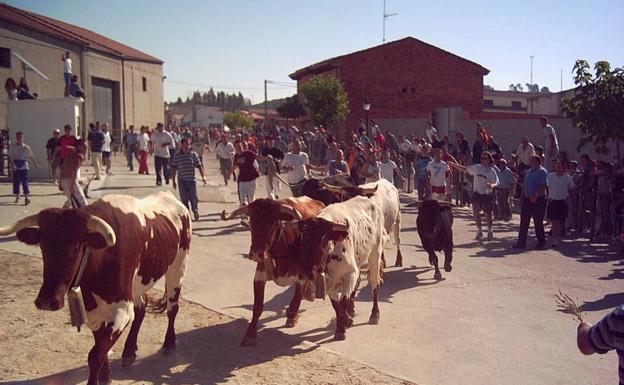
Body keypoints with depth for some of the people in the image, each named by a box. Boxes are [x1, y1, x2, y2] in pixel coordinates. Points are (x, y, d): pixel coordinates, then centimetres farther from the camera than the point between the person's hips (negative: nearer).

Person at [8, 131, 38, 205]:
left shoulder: (26, 147, 3)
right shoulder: (13, 147, 1)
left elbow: (31, 157, 11)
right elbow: (10, 157, -5)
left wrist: (35, 164, 11)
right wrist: (13, 165, -17)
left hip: (24, 166, -1)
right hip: (15, 167, 1)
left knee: (25, 181, -8)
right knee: (16, 182, 8)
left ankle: (26, 197, -12)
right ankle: (17, 196, 21)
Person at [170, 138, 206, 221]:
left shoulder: (193, 154, 4)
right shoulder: (177, 156, 2)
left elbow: (199, 166, 7)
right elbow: (174, 169, 4)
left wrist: (203, 176, -2)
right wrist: (173, 181, 2)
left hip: (192, 180, 0)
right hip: (182, 180, 0)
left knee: (194, 198, 2)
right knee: (184, 199, 2)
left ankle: (195, 212, 25)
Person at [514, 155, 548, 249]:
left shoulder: (542, 172, -9)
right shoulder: (528, 171, 14)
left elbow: (544, 186, -19)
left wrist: (535, 195, -30)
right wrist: (522, 197, 13)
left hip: (538, 200, -7)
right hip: (527, 199, 7)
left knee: (538, 222, 3)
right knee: (524, 221, 4)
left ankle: (541, 242, 19)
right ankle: (521, 242, 8)